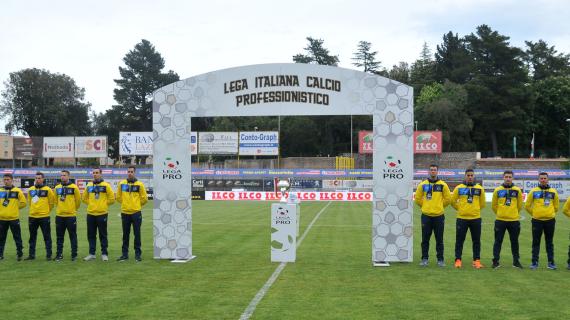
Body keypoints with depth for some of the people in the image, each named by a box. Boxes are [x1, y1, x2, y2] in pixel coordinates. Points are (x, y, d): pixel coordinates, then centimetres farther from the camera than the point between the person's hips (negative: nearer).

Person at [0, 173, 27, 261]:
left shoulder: (17, 191, -1)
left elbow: (23, 203, 3)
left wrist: (15, 208, 1)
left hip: (14, 218, -2)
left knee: (17, 237, 3)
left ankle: (19, 254, 13)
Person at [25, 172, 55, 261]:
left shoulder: (47, 189, -5)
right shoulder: (31, 190, 7)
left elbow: (52, 202, 1)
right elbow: (29, 201, 20)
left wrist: (47, 210, 5)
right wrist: (34, 209, 15)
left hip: (44, 217, -5)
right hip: (32, 217, 5)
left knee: (47, 237, 1)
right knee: (32, 237, 11)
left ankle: (49, 255, 6)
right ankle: (31, 255, 20)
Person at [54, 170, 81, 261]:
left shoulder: (74, 187, -6)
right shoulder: (57, 188, 7)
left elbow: (78, 200, 2)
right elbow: (56, 200, 19)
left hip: (71, 215, -4)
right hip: (59, 216, 4)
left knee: (73, 236, 2)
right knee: (59, 237, 9)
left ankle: (74, 255, 9)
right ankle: (59, 254, 17)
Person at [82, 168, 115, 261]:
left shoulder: (106, 185, -4)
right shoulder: (89, 186, 8)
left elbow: (112, 198, -2)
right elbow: (85, 198, 20)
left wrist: (103, 204, 0)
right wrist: (91, 204, 9)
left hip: (102, 214, -4)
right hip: (90, 214, 4)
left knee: (103, 235, 2)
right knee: (91, 235, 8)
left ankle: (104, 254, 9)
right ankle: (92, 254, 16)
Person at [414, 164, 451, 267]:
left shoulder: (443, 185, 0)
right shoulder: (423, 185, 3)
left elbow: (448, 199, 7)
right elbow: (417, 198, 11)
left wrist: (440, 206, 8)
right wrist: (424, 206, 8)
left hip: (439, 216, -1)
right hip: (426, 216, 1)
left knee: (439, 239, 5)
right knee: (425, 239, 5)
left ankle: (440, 259, 13)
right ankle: (425, 259, 13)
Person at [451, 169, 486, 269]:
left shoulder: (479, 188, 5)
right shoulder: (459, 188, 0)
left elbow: (482, 204, 14)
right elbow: (453, 201, 9)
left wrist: (475, 209, 11)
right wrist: (460, 209, 7)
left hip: (476, 218, 1)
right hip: (462, 218, -1)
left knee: (476, 241, 6)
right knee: (459, 240, 2)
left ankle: (477, 260, 14)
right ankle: (458, 260, 8)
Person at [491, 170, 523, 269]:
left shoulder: (517, 190, 1)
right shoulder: (497, 190, 0)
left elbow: (519, 205, 12)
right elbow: (494, 205, 9)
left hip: (514, 220, 1)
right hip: (500, 220, -1)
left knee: (514, 241, 10)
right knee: (498, 241, 3)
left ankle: (516, 261, 21)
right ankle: (496, 261, 9)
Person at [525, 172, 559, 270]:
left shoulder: (553, 191, 4)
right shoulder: (533, 191, 0)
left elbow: (556, 206, 14)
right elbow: (527, 205, 6)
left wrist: (550, 214, 10)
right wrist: (534, 214, 7)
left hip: (550, 221, 1)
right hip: (537, 221, -1)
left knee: (549, 242, 8)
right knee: (536, 242, 4)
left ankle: (551, 262, 15)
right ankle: (534, 262, 10)